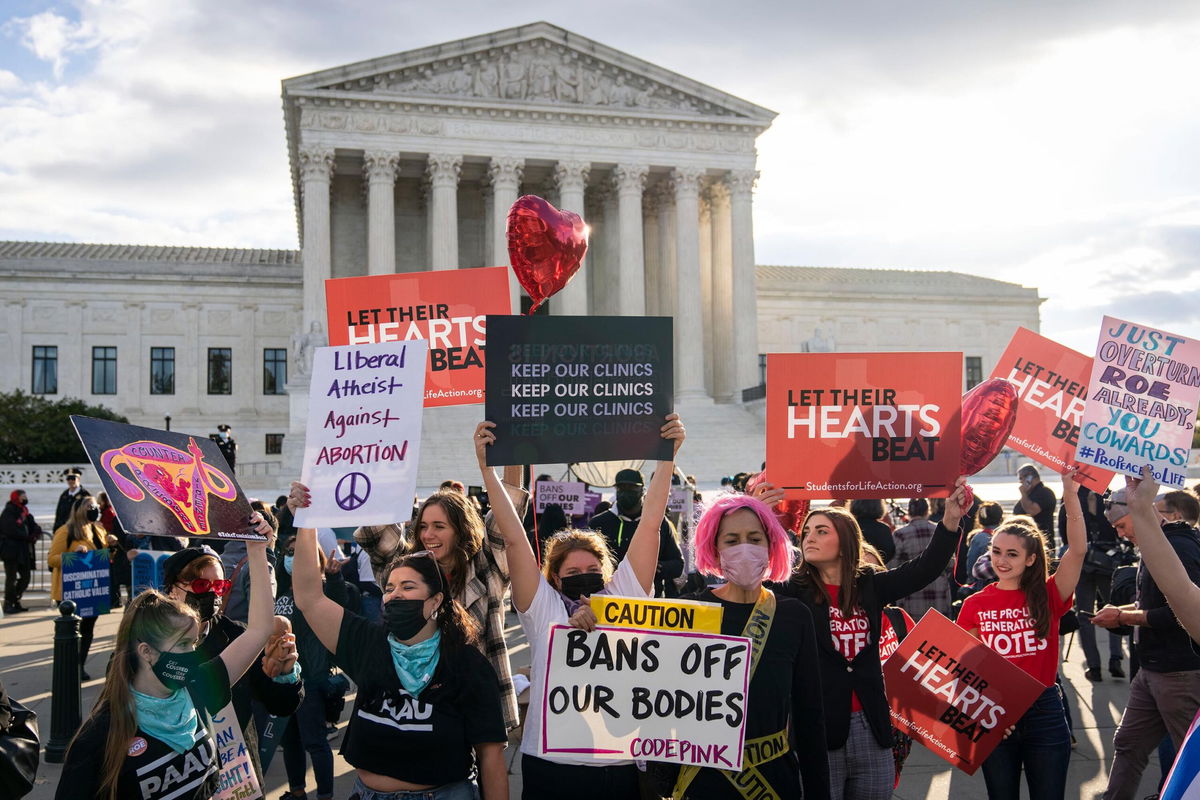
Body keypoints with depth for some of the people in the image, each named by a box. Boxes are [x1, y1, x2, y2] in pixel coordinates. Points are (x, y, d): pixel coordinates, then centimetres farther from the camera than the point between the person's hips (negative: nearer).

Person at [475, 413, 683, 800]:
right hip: (550, 767, 0)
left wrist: (667, 456, -3)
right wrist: (487, 467, -7)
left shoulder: (626, 599, 4)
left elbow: (649, 525, 0)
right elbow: (513, 537, -4)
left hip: (621, 768, 1)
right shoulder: (542, 608, 2)